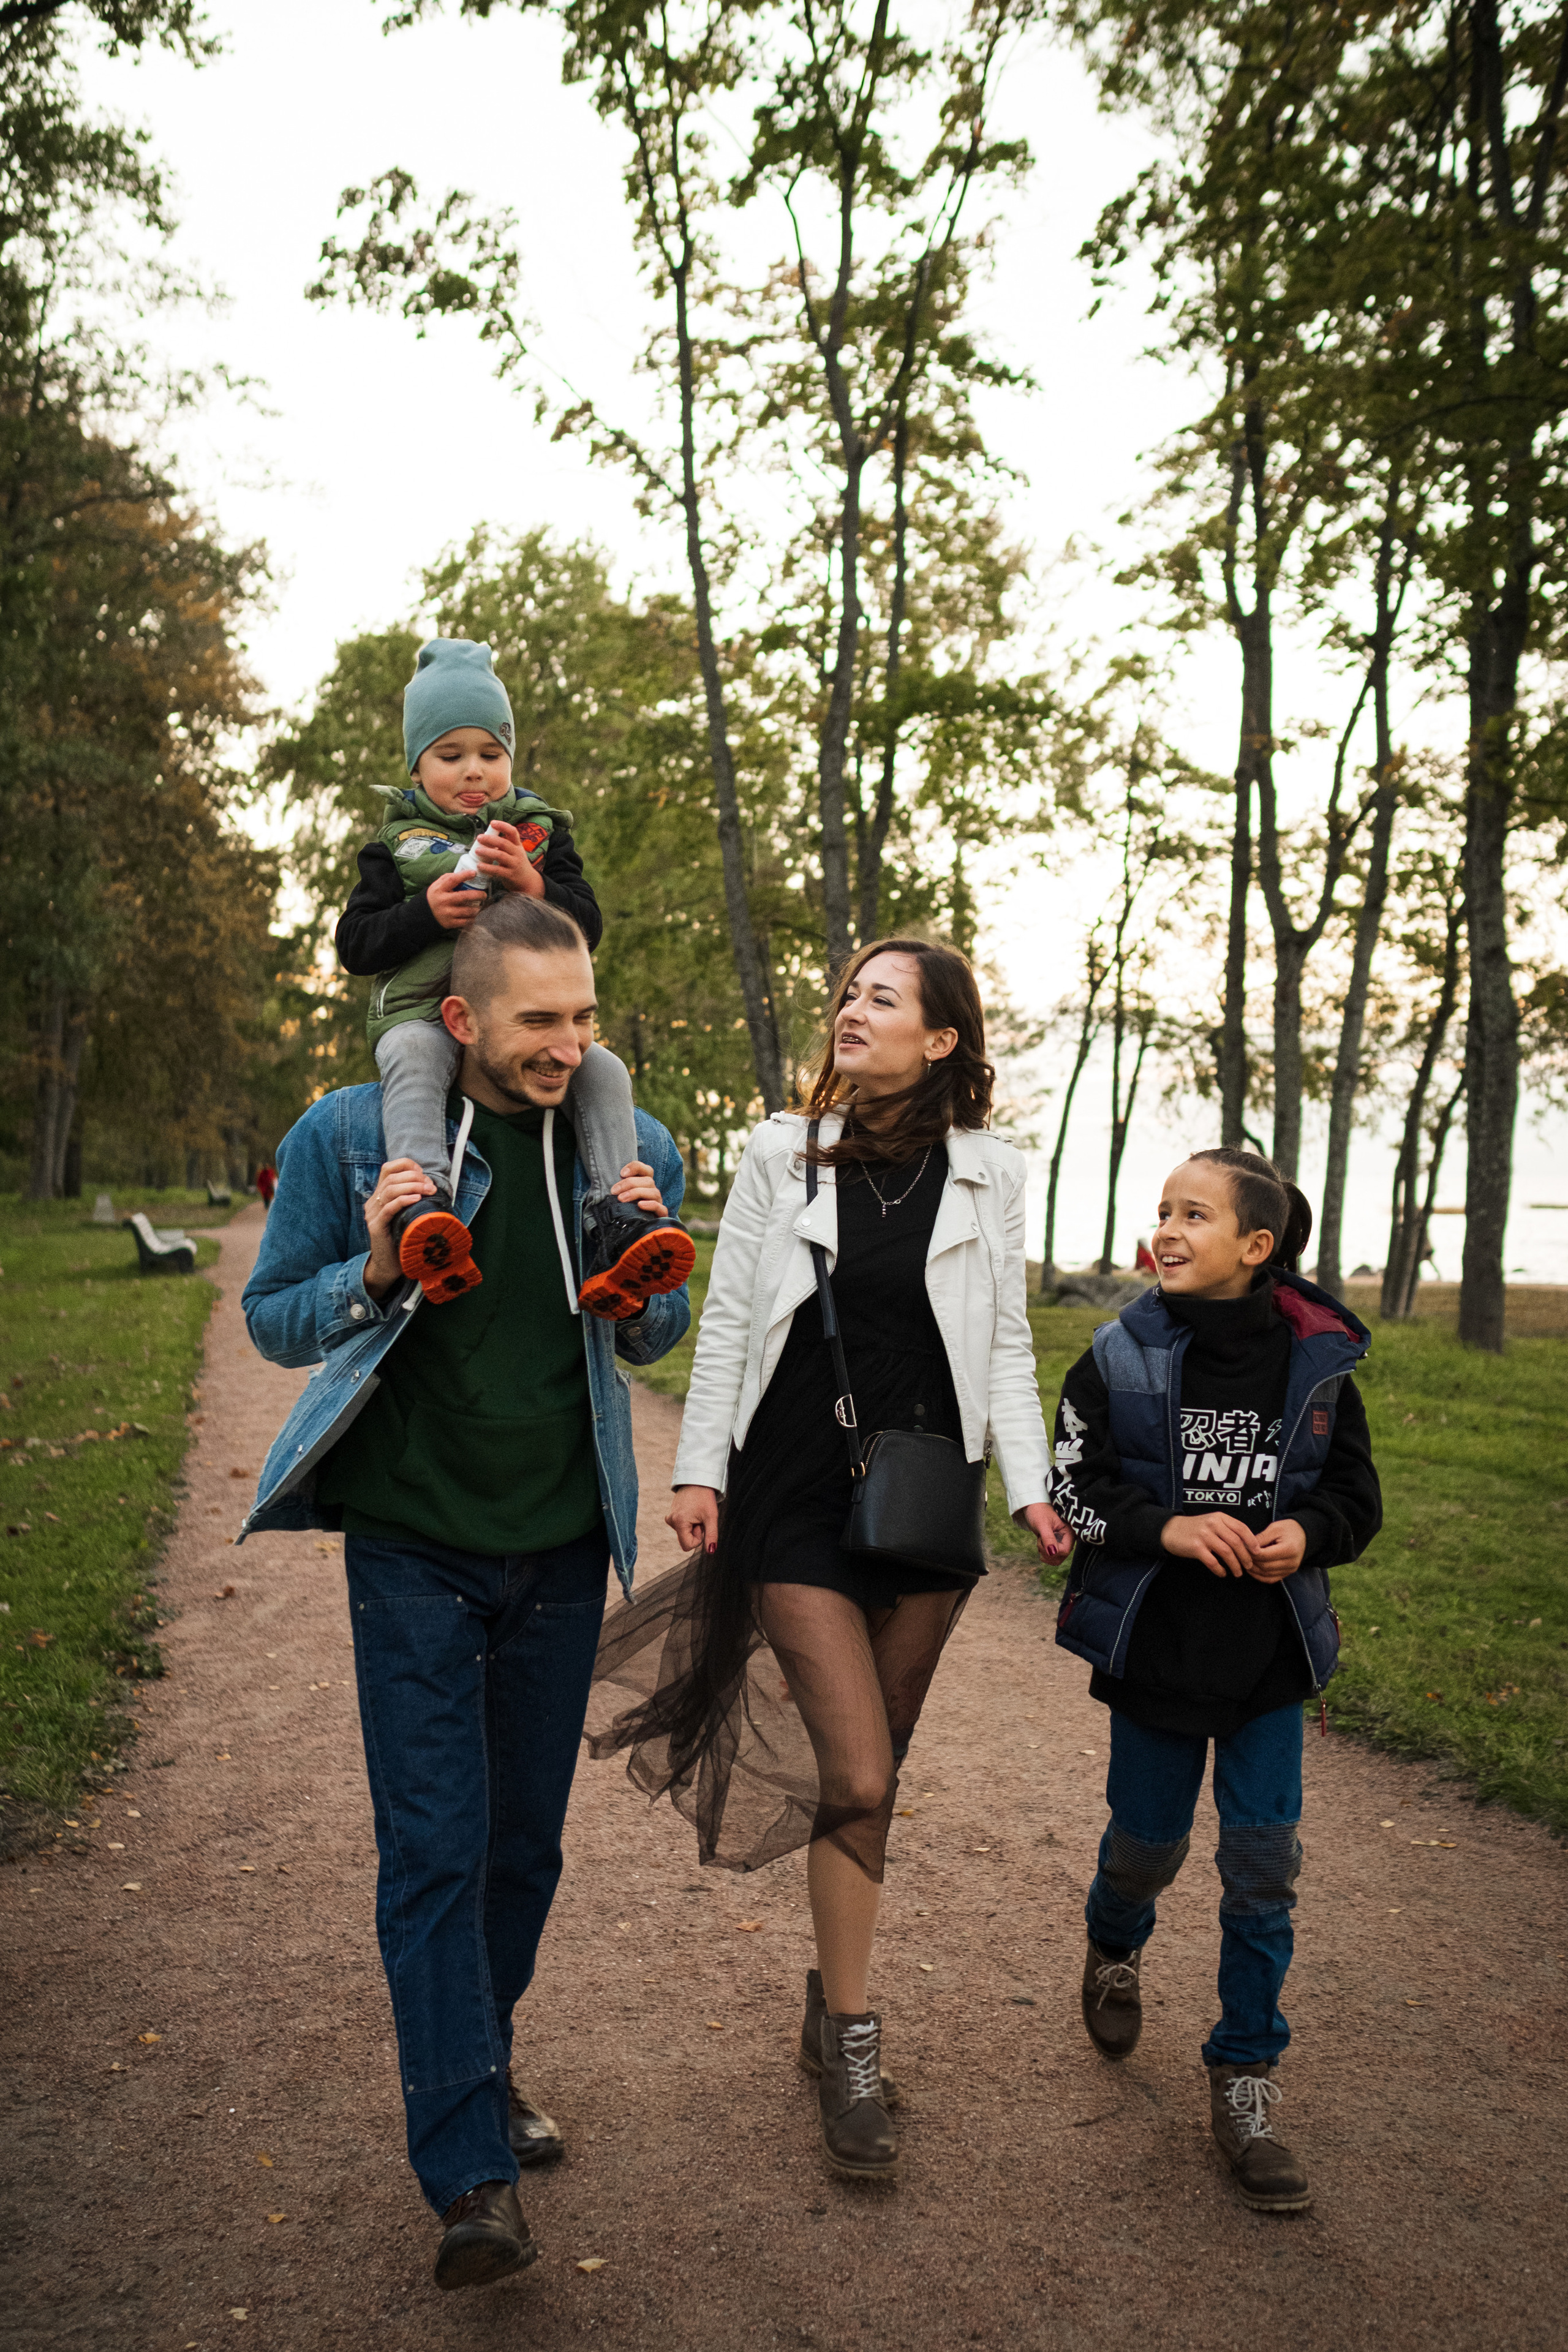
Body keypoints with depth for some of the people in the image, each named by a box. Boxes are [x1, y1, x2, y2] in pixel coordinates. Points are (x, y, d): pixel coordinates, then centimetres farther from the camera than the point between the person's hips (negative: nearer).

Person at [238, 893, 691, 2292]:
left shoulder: (631, 1149, 1)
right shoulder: (350, 1138, -8)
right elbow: (274, 1320, 0)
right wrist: (373, 1275, -21)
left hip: (561, 1545, 3)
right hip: (415, 1538, -3)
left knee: (527, 1836, 15)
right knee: (436, 1844, -4)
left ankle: (482, 2062, 39)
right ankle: (471, 2173, 6)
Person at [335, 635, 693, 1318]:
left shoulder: (542, 832, 17)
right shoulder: (398, 843, 12)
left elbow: (588, 926, 6)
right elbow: (353, 945, 5)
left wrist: (534, 886, -14)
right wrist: (425, 912, -12)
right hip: (425, 1009, -2)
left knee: (603, 1071, -24)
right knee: (412, 1056, -37)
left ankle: (615, 1219, -34)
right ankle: (422, 1204, -54)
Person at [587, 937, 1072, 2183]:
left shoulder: (988, 1172, 3)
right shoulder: (783, 1154, 1)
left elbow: (1006, 1343, 6)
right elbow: (727, 1321, 4)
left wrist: (1032, 1486, -2)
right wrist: (699, 1468, -2)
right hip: (797, 1495, -2)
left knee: (873, 1766, 12)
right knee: (857, 1780, -6)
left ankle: (835, 1996, 33)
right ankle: (852, 2045, 11)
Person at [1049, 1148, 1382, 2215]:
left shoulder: (1317, 1364, -5)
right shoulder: (1121, 1358, -8)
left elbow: (1358, 1497, 5)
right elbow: (1074, 1494, -5)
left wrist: (1306, 1534, -15)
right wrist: (1167, 1527, -21)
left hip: (1270, 1654, 1)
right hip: (1154, 1645, 0)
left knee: (1265, 1862, 2)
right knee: (1150, 1840, 13)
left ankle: (1245, 2081, 20)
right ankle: (1115, 1948, 48)